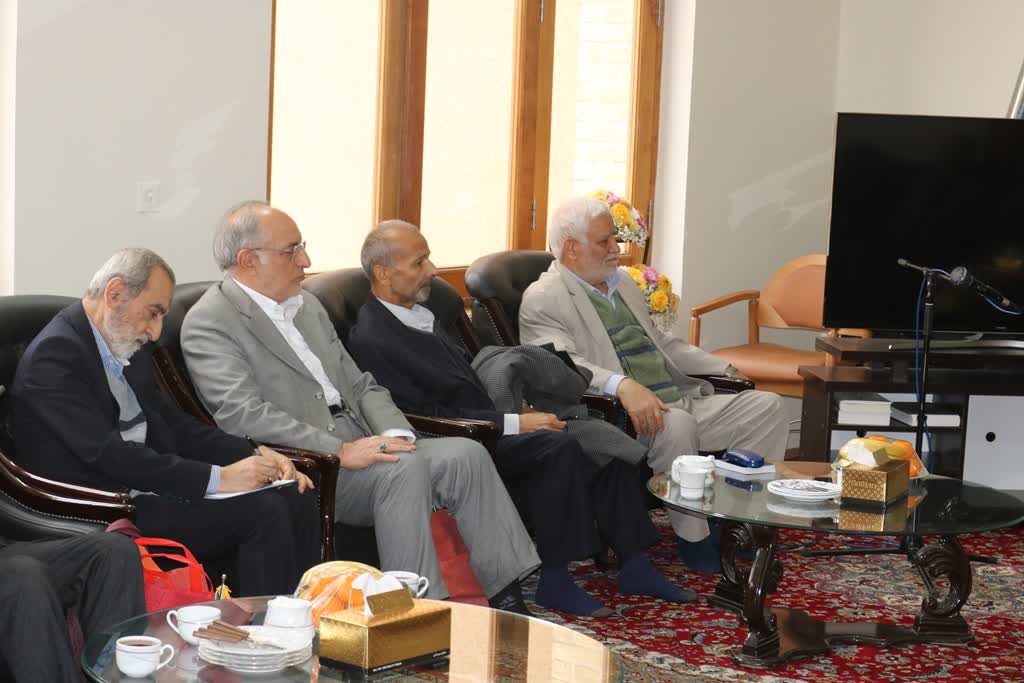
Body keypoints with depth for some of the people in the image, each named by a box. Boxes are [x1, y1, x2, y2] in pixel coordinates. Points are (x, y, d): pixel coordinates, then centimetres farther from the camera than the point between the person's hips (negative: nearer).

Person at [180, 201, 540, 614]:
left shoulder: (307, 306, 21)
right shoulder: (208, 323, -5)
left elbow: (360, 385, 20)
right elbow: (242, 415, -18)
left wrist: (395, 435, -3)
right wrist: (340, 450, -23)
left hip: (356, 445, 8)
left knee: (465, 454, -14)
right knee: (406, 469, -31)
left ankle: (508, 602, -14)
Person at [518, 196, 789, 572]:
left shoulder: (624, 285, 25)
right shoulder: (543, 299, -4)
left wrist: (726, 369, 19)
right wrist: (623, 386, -36)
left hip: (680, 403, 9)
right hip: (626, 415, -8)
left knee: (766, 406, -5)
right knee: (678, 423, -37)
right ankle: (693, 537, -19)